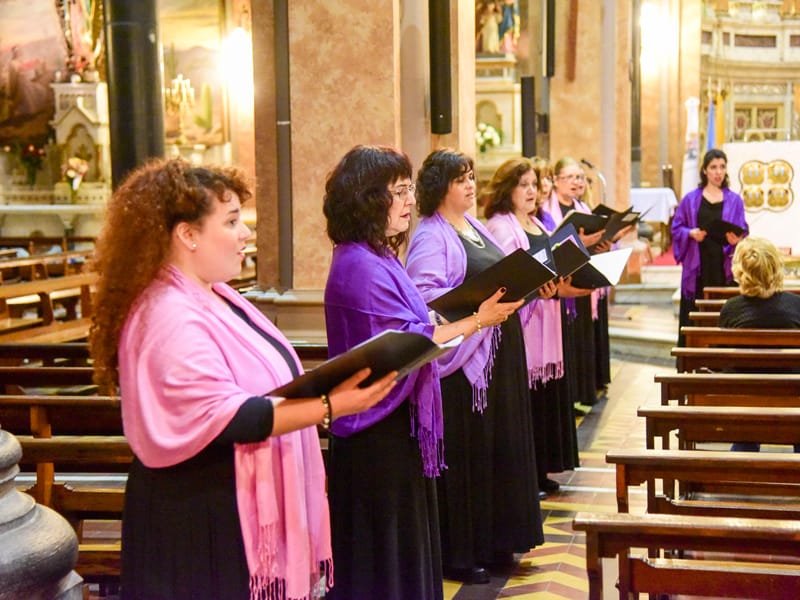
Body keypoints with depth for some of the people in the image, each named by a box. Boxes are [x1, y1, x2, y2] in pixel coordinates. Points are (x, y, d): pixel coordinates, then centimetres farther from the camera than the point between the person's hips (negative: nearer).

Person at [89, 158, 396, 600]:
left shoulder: (214, 295, 9)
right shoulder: (171, 317, -23)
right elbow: (226, 416, -28)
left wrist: (328, 386, 10)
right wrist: (329, 407, -31)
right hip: (199, 519, -10)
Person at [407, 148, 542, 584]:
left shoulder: (476, 228, 17)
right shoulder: (431, 237, -10)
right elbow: (427, 295, -22)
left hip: (499, 354, 9)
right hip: (461, 358, -9)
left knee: (499, 446, 13)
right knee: (465, 451, -2)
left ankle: (493, 542, 25)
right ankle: (459, 552, 9)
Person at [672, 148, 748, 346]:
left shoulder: (734, 200, 7)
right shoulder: (691, 199, 7)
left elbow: (743, 233, 4)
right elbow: (676, 228, 7)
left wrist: (736, 240, -17)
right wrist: (690, 233, -12)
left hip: (723, 266, 0)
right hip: (697, 266, 0)